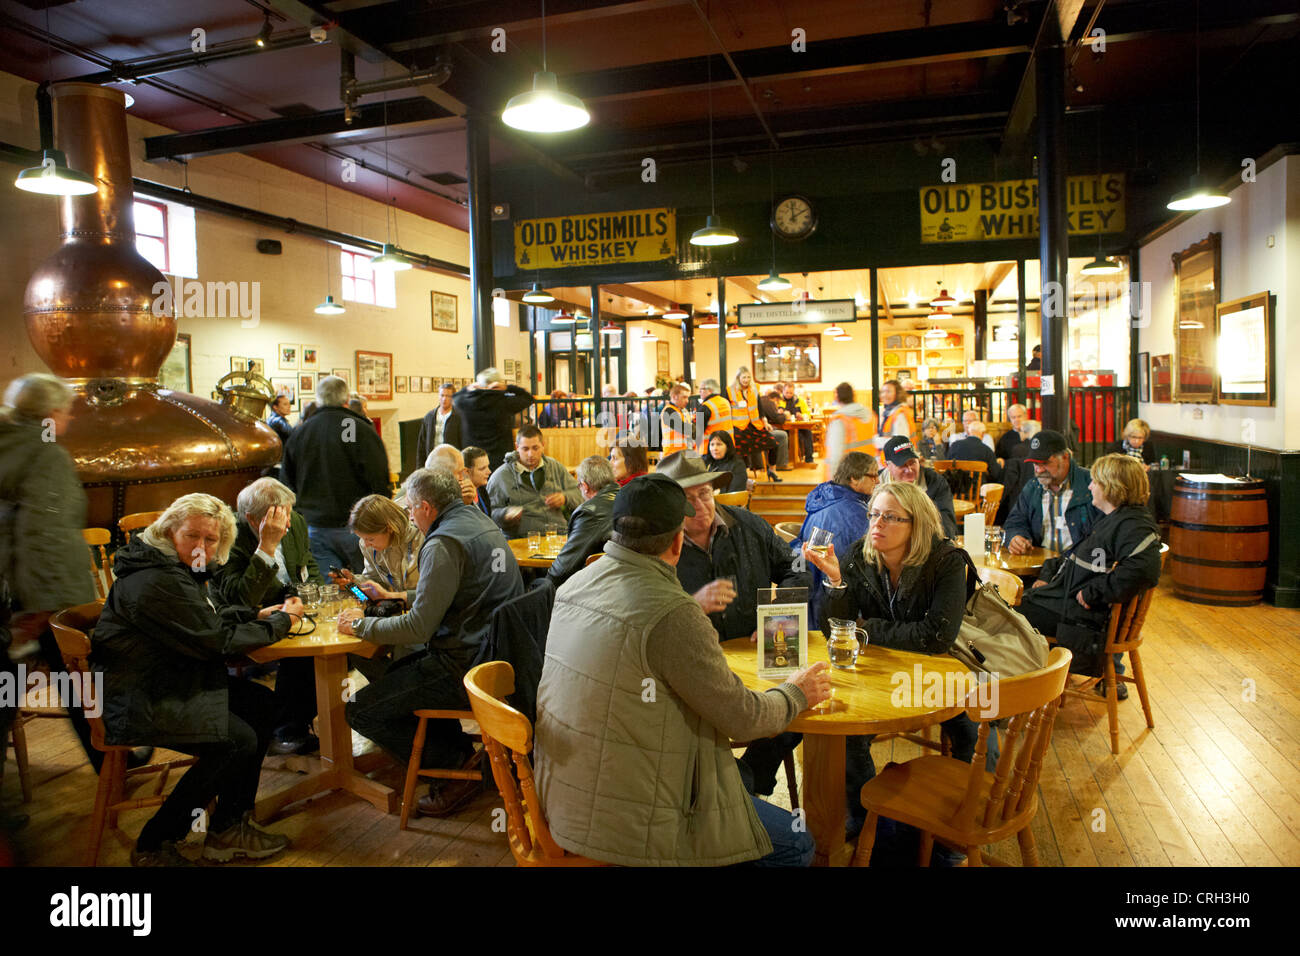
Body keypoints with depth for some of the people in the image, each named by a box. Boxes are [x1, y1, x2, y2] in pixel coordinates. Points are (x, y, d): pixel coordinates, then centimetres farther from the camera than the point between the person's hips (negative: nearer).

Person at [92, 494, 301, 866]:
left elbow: (211, 615, 20)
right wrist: (280, 622, -13)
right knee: (237, 741, -18)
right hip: (136, 703, -11)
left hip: (170, 679, 11)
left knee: (262, 703, 3)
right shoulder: (156, 581, -25)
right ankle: (153, 845, -1)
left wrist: (255, 615, 1)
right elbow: (214, 640, -23)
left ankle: (230, 826, 10)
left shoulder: (183, 568, 7)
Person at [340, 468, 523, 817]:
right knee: (398, 671, 29)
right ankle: (455, 747, 21)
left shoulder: (443, 544, -18)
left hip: (466, 668, -10)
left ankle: (458, 762, 4)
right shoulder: (479, 521, 11)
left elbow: (418, 628, -18)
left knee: (360, 711, -4)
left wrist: (361, 625, -4)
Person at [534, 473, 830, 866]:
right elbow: (742, 718, -16)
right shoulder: (672, 613, -26)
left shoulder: (576, 583, -1)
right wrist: (796, 694, 4)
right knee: (796, 845, 5)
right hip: (625, 823, -9)